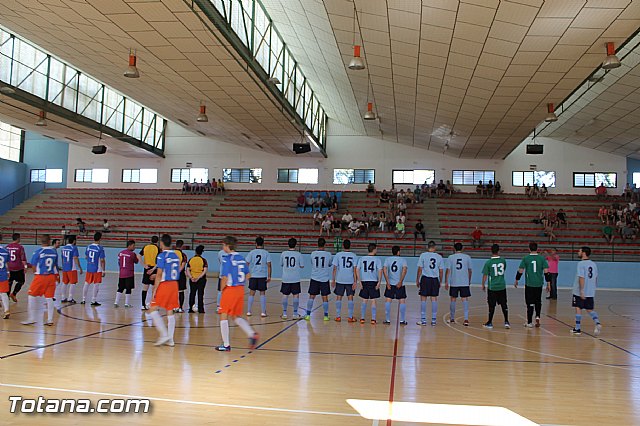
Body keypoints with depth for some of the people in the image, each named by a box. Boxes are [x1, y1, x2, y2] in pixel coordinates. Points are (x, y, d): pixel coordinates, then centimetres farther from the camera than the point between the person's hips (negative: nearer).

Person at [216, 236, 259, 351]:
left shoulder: (227, 259, -13)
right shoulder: (241, 258, 9)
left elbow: (225, 278, -17)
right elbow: (248, 275, 13)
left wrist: (222, 290, -2)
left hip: (230, 290, -7)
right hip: (240, 290, 7)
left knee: (224, 316, 5)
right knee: (236, 317, 18)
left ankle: (226, 345, 9)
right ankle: (252, 334, 2)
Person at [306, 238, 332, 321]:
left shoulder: (313, 253, -4)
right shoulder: (328, 254, -7)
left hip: (314, 278, 1)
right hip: (324, 279, -1)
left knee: (311, 297, 8)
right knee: (325, 298, 6)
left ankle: (308, 315, 9)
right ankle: (326, 316, 11)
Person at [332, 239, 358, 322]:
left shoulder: (338, 255, -2)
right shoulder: (354, 256, -1)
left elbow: (335, 268, -3)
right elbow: (354, 270, -4)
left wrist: (333, 280, 4)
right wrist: (355, 282, -2)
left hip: (340, 280, 0)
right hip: (350, 281, 0)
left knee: (338, 297, 8)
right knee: (350, 298, 8)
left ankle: (338, 316, 9)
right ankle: (350, 317, 9)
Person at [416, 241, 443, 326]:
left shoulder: (423, 255, -3)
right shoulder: (439, 257, 4)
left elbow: (420, 269, -4)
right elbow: (440, 271, 7)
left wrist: (417, 280, 4)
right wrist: (440, 282, 17)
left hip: (425, 279, -2)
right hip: (435, 279, 3)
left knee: (423, 299, 4)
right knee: (434, 299, 8)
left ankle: (423, 320, 4)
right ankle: (433, 320, 12)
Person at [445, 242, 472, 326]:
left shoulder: (451, 257, -1)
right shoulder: (467, 257, 2)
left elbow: (448, 271, -5)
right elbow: (470, 271, 9)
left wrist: (446, 282, 1)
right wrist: (469, 281, 21)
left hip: (454, 283, 0)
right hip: (465, 283, 0)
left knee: (453, 300, 12)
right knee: (465, 300, 2)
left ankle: (452, 318, 22)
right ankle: (466, 319, -10)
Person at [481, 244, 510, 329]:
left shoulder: (488, 262, -11)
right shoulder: (503, 261, -2)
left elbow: (485, 275, -7)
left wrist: (483, 285, 5)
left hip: (492, 287, -2)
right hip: (502, 286, 2)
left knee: (492, 306, 5)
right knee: (504, 305, 11)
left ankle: (490, 323, 14)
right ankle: (506, 322, 9)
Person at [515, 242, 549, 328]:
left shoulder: (525, 258, -4)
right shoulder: (542, 258, -1)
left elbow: (520, 271, -1)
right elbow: (546, 272, -3)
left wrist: (516, 281, 12)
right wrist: (548, 283, 6)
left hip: (529, 284, -1)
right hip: (539, 284, 1)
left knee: (530, 303, 4)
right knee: (538, 302, 22)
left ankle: (529, 322, 7)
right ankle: (537, 317, 8)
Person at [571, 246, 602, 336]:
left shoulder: (581, 263, -13)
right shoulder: (593, 264, 9)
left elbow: (581, 278, -20)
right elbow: (595, 278, 15)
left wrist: (581, 291, -21)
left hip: (580, 292, -6)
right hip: (591, 292, 6)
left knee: (578, 309, 4)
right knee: (589, 310, 13)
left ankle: (578, 329, 9)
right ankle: (597, 323, -9)